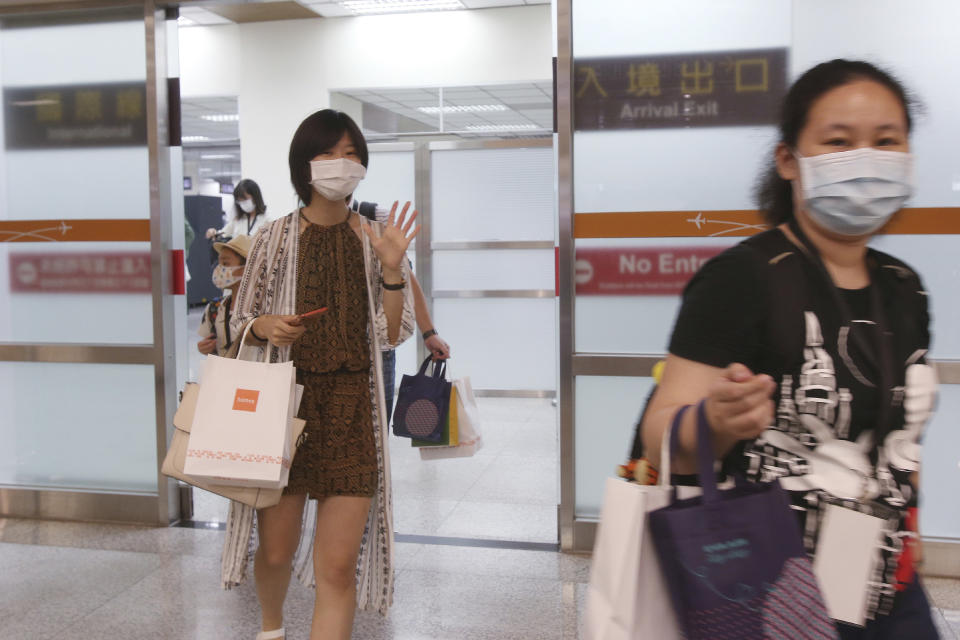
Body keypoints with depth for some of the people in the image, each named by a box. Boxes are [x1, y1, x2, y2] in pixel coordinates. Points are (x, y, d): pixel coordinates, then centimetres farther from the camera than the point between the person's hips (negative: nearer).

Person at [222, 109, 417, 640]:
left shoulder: (374, 239, 5)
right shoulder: (274, 237, 3)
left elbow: (394, 333, 2)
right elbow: (241, 320, 11)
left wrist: (391, 267, -11)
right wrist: (266, 326, -11)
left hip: (352, 409, 0)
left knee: (338, 567, -6)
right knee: (276, 551, 11)